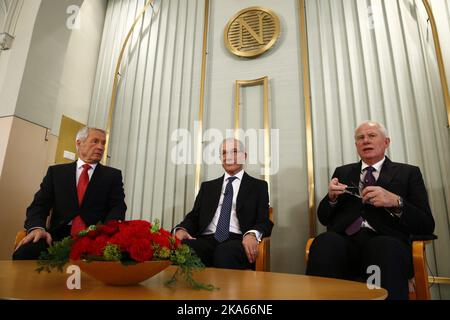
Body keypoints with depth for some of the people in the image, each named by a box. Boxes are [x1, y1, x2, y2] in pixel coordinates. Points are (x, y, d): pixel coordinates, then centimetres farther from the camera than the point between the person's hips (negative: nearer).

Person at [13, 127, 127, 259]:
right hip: (59, 236, 2)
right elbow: (40, 204, 8)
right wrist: (37, 228, -15)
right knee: (23, 253, -28)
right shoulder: (56, 171, 16)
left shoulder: (113, 175, 13)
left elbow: (118, 207, 1)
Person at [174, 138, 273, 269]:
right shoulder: (207, 186, 25)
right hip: (206, 239, 3)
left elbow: (264, 221, 4)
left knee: (225, 253, -39)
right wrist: (182, 229, -8)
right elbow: (194, 216, 17)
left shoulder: (258, 186, 15)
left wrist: (252, 234, -21)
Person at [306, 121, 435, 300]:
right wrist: (332, 197, -3)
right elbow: (323, 218, 18)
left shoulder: (408, 173, 15)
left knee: (386, 247, -36)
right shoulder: (342, 172, 21)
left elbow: (427, 226, 7)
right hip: (345, 240, 2)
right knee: (325, 242, -33)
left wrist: (396, 202, -11)